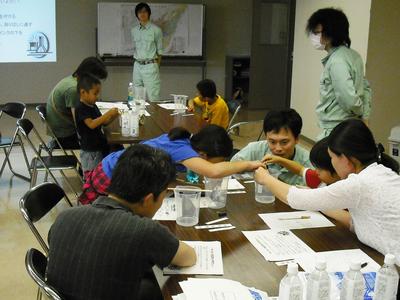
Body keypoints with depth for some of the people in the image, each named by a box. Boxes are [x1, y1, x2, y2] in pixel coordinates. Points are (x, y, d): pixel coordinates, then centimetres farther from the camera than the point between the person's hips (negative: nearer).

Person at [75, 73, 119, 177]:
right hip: (90, 150, -8)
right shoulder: (81, 109, -17)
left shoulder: (93, 106, 10)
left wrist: (113, 116, -5)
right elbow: (91, 124, -29)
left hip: (100, 144, 8)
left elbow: (103, 122, 14)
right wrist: (108, 114, -30)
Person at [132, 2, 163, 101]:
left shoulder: (156, 30, -3)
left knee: (153, 97, -7)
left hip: (150, 66, -5)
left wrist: (156, 66, 2)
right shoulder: (134, 31, 10)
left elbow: (159, 51, 1)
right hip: (137, 66, 5)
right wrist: (137, 60, 12)